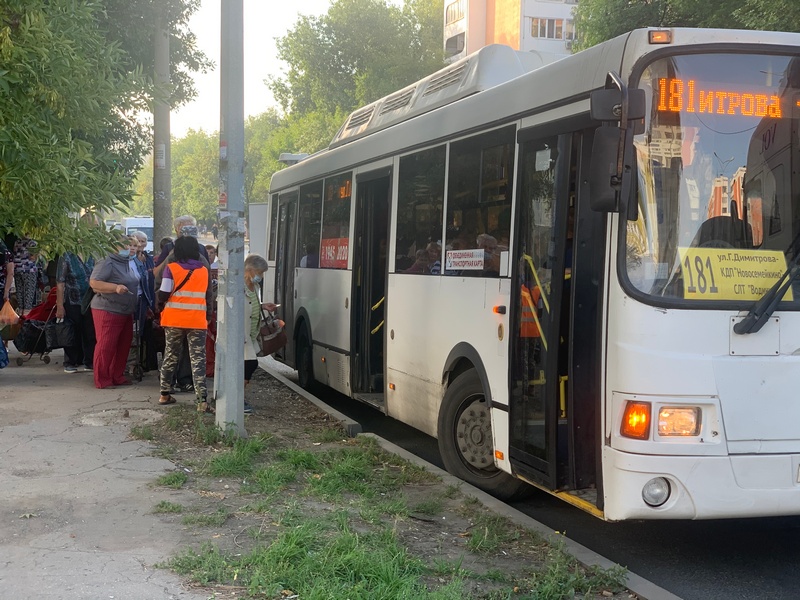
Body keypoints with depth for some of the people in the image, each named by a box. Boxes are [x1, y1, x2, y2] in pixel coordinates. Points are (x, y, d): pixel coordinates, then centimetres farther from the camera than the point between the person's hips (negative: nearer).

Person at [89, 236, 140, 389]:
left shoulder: (131, 264, 15)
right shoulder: (108, 263, -12)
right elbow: (94, 283, -18)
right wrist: (115, 287, -27)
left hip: (126, 312, 9)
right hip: (108, 310, -8)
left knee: (124, 345, 10)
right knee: (106, 345, -6)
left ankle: (117, 376, 22)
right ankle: (102, 380, 1)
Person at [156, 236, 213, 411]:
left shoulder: (171, 268, -3)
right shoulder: (204, 270, 5)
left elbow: (163, 294, -7)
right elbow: (209, 297, 9)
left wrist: (162, 308, 12)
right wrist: (208, 317, 19)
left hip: (174, 319, 0)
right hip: (198, 321, 0)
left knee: (171, 356, 15)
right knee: (198, 359, -2)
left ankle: (165, 394, 22)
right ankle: (202, 400, -11)